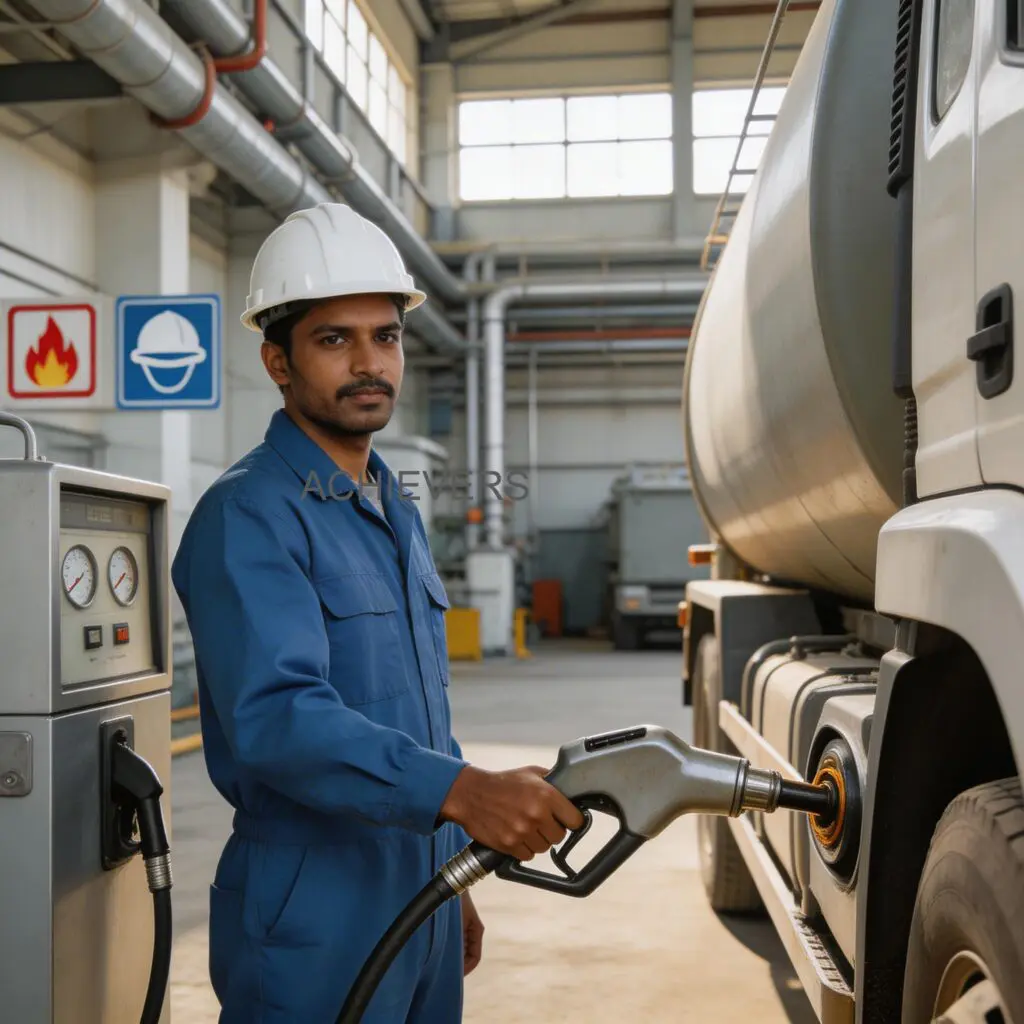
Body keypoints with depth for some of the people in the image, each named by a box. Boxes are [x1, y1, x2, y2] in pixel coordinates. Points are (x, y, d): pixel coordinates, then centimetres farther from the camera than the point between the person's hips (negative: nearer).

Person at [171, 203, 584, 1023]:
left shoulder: (401, 514, 13)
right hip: (314, 927, -8)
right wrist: (462, 791, -40)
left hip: (423, 907, 8)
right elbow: (276, 714, -29)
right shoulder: (248, 517, -15)